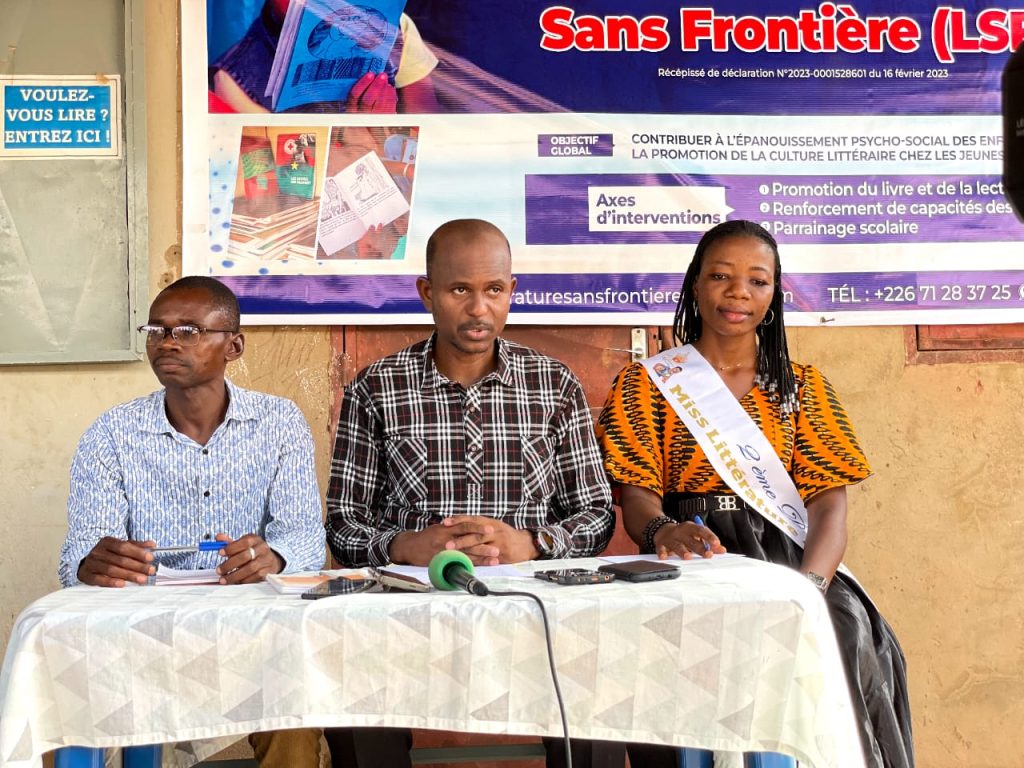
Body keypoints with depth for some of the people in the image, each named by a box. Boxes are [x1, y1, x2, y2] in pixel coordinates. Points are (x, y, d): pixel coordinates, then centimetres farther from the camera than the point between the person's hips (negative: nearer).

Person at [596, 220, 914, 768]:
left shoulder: (801, 387, 17)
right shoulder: (647, 383, 13)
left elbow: (829, 500, 3)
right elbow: (637, 495, 1)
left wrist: (809, 583, -18)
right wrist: (664, 531, -25)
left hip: (783, 554, 2)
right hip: (690, 560, -2)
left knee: (850, 629, -30)